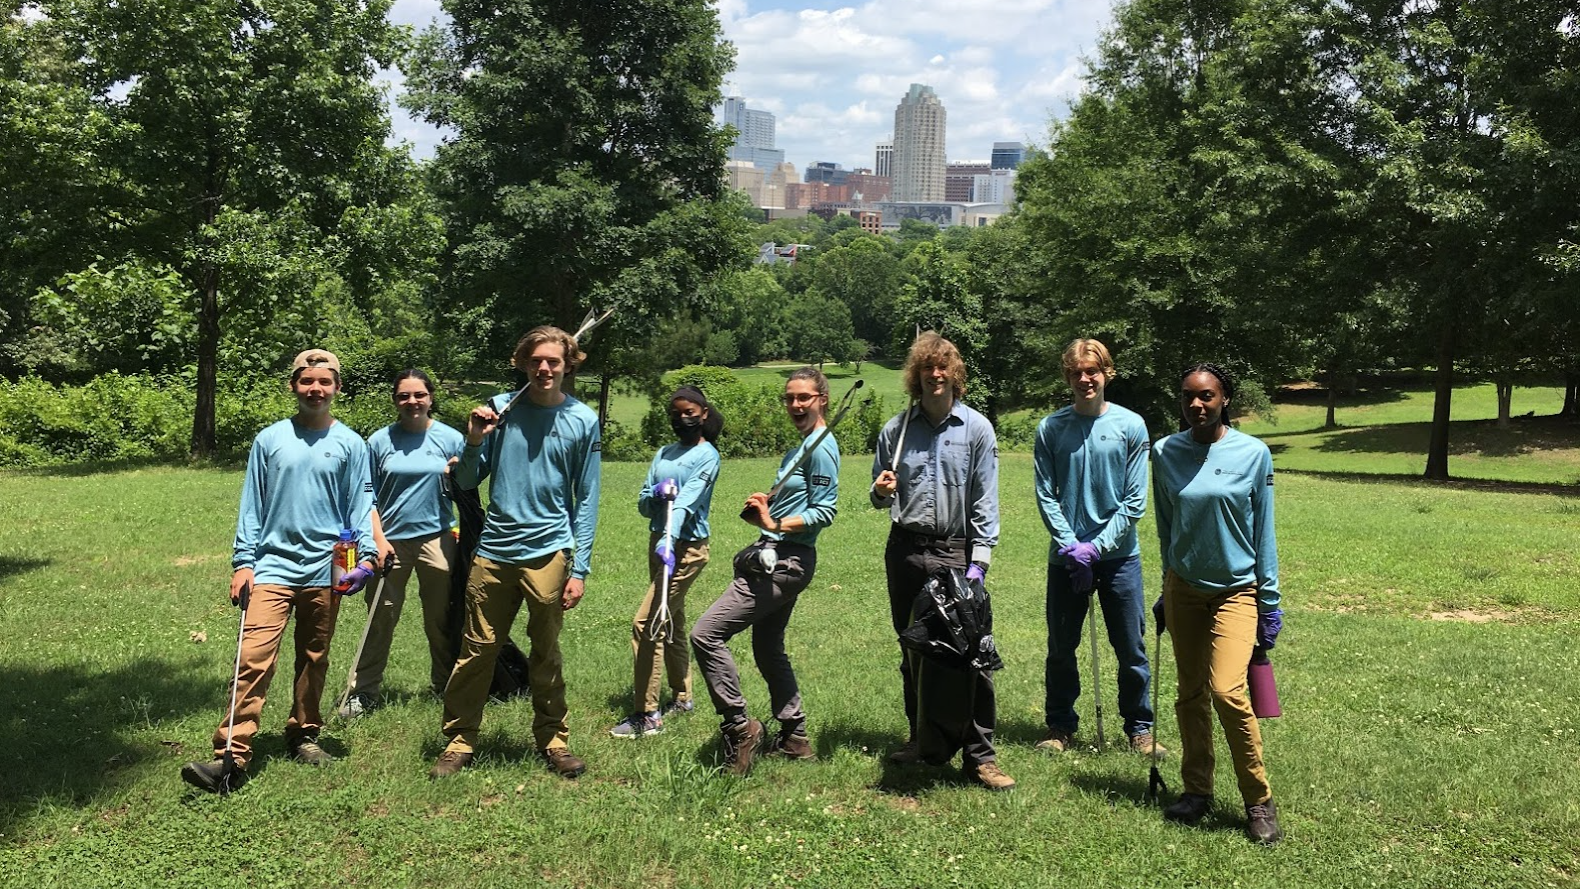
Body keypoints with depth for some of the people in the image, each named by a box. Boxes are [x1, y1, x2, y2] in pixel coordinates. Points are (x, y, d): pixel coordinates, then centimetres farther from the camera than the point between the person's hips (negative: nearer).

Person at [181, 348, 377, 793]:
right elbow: (251, 505, 7)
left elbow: (361, 505, 4)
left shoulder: (350, 444, 4)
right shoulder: (269, 440, 5)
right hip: (273, 566, -1)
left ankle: (303, 736, 29)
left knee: (314, 659, 13)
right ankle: (232, 756, -11)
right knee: (254, 659, -11)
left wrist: (365, 555, -9)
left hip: (325, 569, 1)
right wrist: (243, 561, 1)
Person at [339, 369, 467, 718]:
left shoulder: (451, 439, 2)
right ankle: (363, 691, 13)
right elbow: (368, 497, 4)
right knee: (380, 619, 3)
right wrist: (378, 539, -5)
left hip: (437, 538, 0)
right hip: (391, 540, 0)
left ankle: (445, 686, 23)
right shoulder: (379, 441, 2)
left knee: (440, 618, 9)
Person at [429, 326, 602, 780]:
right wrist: (474, 443, -11)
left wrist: (580, 569, -2)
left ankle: (552, 740, 25)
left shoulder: (583, 420, 2)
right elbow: (467, 482, 9)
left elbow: (586, 499, 2)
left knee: (547, 655, 9)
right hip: (494, 550, 1)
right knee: (476, 650, 6)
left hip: (548, 551, -1)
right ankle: (459, 742, 19)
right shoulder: (501, 408, 5)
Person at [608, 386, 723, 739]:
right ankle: (681, 697, 32)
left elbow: (686, 500, -23)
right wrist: (656, 494, -15)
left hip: (685, 549, -8)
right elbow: (643, 505, 8)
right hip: (659, 543, 8)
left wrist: (668, 542, -36)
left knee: (645, 624, -13)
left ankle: (647, 716, -7)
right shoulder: (663, 453, 13)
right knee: (670, 624, 17)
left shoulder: (707, 456, -8)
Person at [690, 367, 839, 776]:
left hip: (785, 562, -11)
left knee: (705, 634, -13)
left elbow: (825, 511, -17)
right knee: (768, 648, 20)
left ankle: (739, 727, -5)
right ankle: (794, 737, 30)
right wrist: (763, 509, 1)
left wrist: (776, 525, -25)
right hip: (778, 559, 11)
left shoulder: (821, 447, -12)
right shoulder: (800, 447, 17)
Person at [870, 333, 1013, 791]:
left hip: (956, 551, -3)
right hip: (905, 550, 3)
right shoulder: (896, 429, 7)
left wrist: (979, 562, -9)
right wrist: (881, 492, -8)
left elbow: (985, 501, -2)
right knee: (912, 649, 12)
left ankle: (979, 754, 1)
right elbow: (880, 497, 16)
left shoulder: (976, 428, 0)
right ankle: (920, 736, 27)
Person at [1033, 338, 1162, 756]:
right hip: (1066, 557, 1)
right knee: (1061, 648, 9)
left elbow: (1135, 501, -3)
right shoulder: (1050, 428, -1)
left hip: (1119, 555, -1)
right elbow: (1046, 497, 1)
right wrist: (1070, 544, -10)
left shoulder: (1131, 426, -3)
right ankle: (1060, 727, 25)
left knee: (1132, 650, 6)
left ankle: (1139, 728, 23)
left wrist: (1097, 545, -11)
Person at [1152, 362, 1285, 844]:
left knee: (1227, 691, -16)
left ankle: (1259, 801, 1)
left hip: (1235, 589, -3)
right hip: (1184, 588, 3)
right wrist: (1166, 590, 14)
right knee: (1191, 693, 10)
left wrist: (1270, 602, 0)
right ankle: (1196, 790, 25)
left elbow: (1263, 531, -2)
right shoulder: (1165, 453, -1)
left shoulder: (1252, 453, -8)